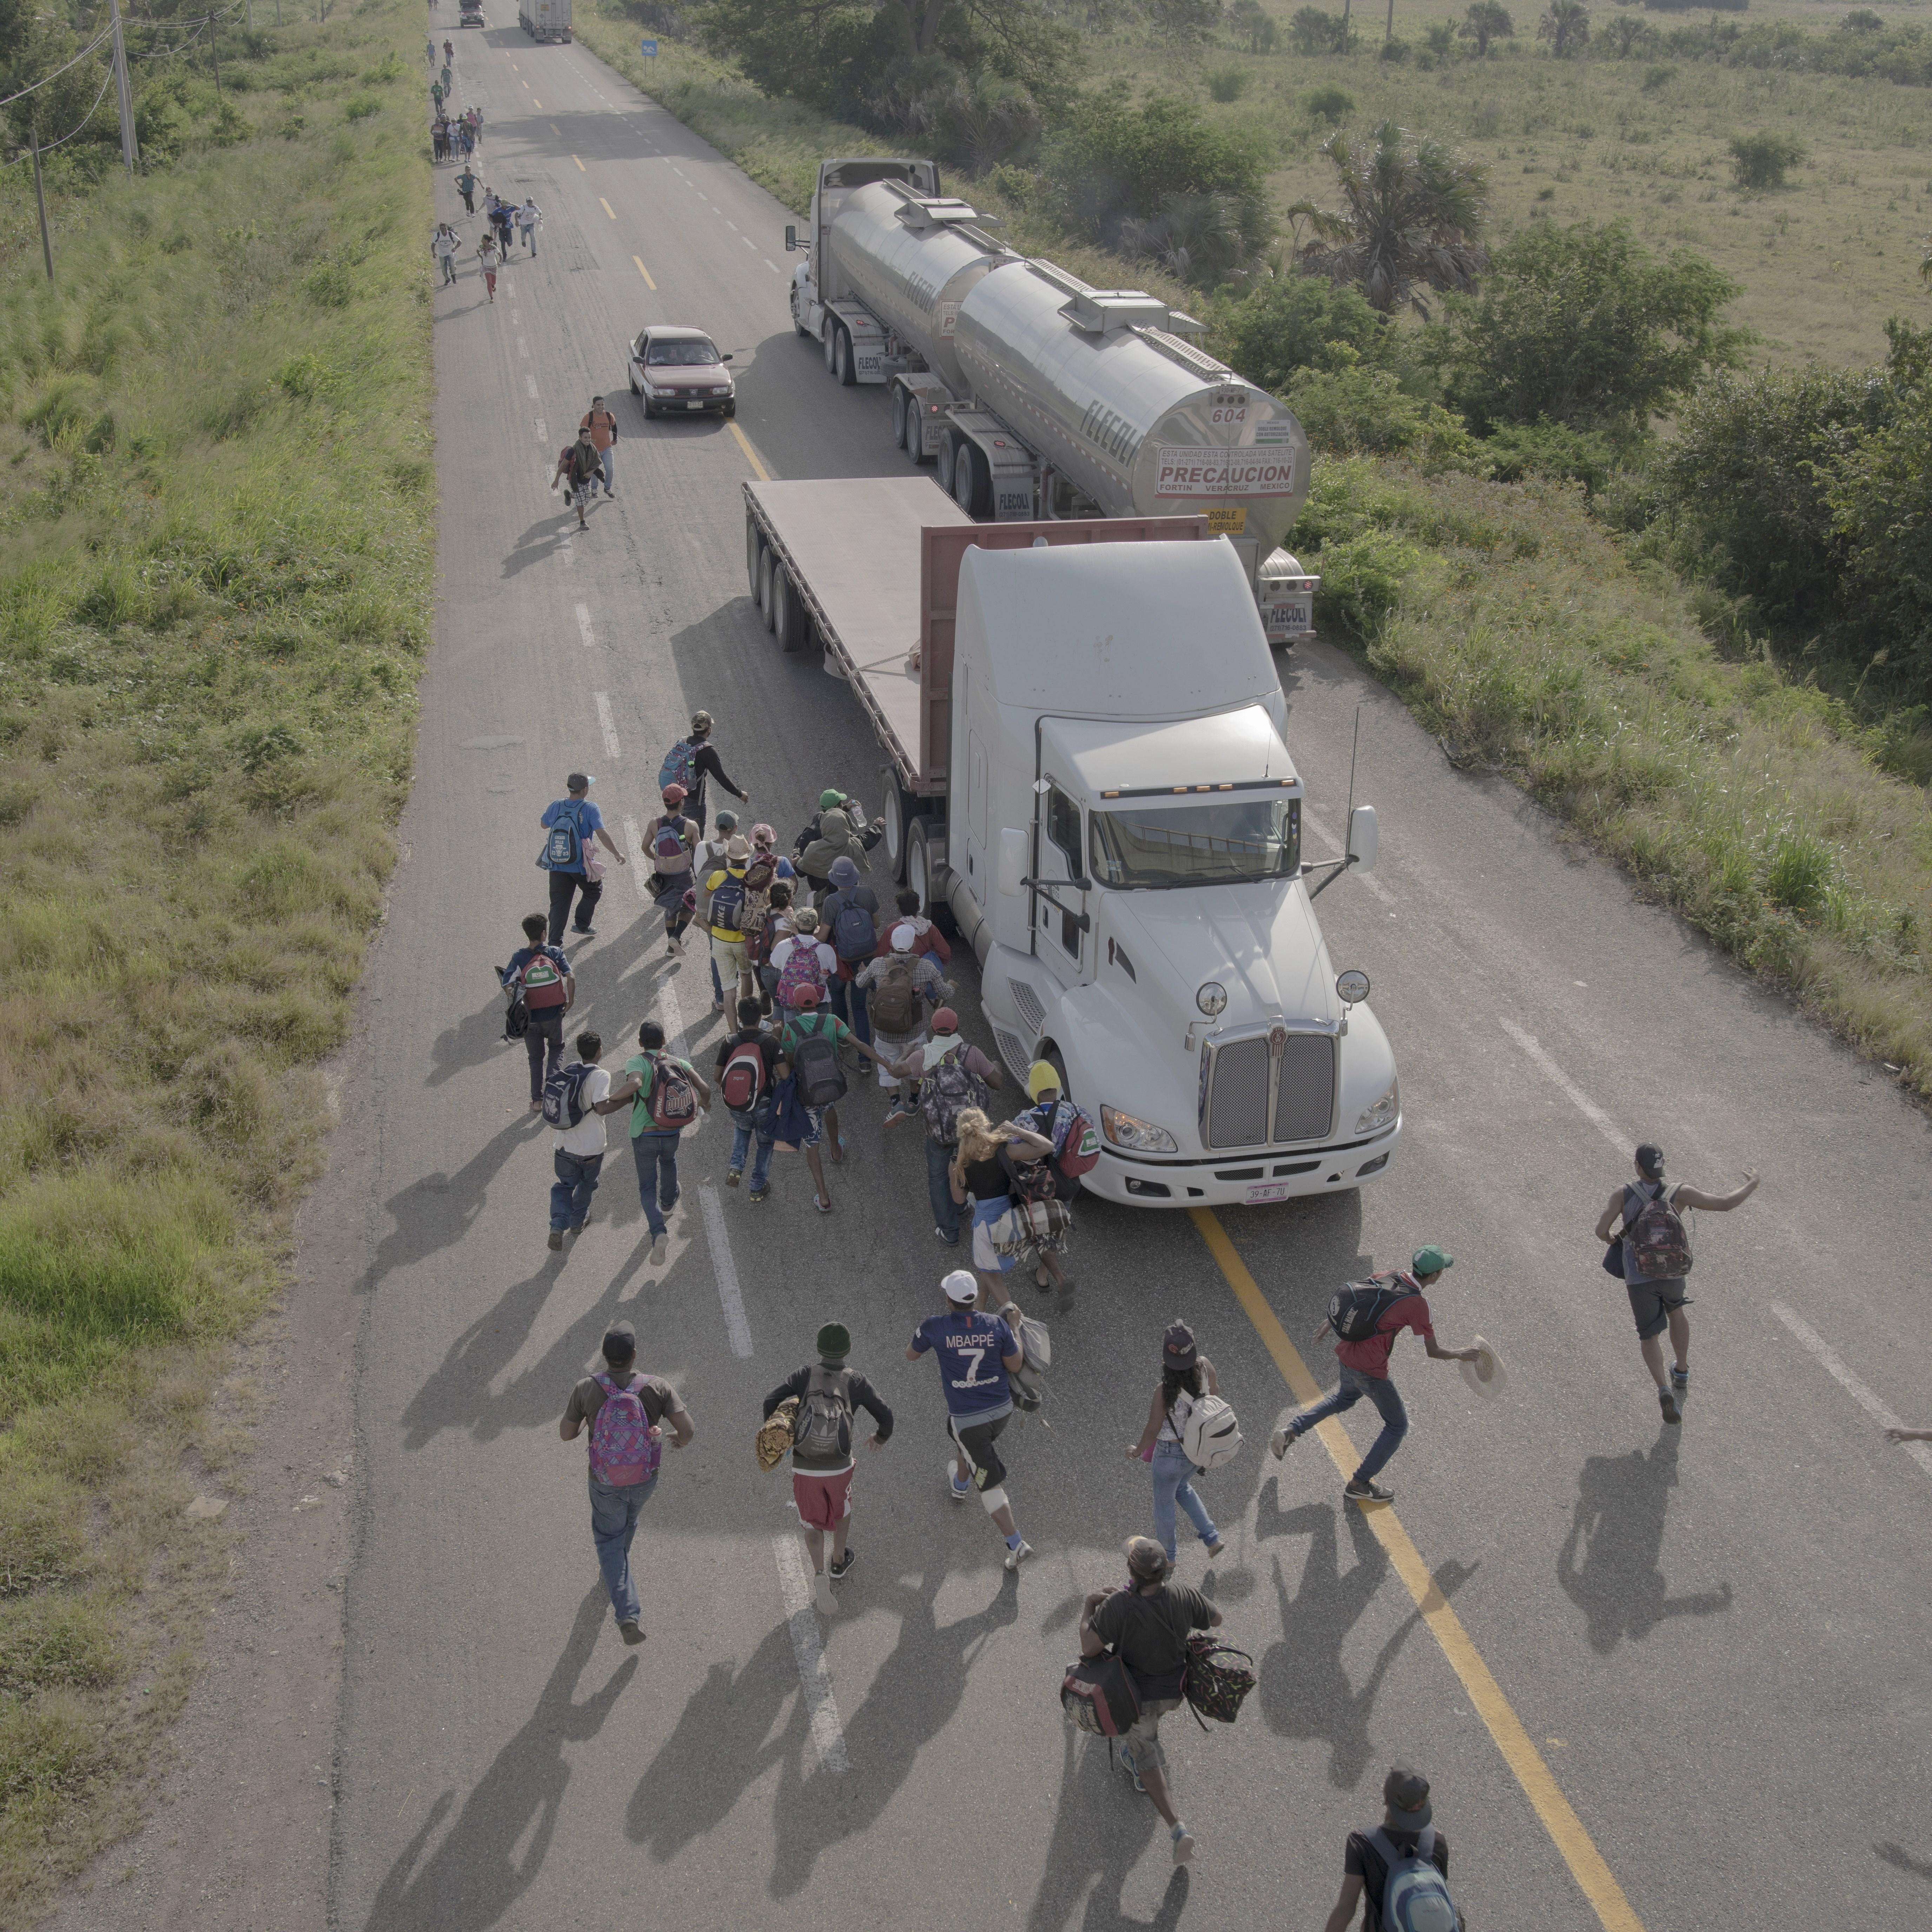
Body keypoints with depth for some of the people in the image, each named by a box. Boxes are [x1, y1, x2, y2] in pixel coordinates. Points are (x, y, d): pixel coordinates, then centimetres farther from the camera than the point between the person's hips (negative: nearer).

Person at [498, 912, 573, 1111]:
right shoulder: (555, 952, -7)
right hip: (554, 1013, 0)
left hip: (531, 1017, 0)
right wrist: (571, 1001, -2)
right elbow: (570, 977, -15)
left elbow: (508, 987, -13)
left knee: (536, 1057, 18)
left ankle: (537, 1100, 20)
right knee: (557, 1048, 25)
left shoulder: (519, 957, -8)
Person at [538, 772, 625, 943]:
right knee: (593, 892, 26)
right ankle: (582, 925, 29)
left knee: (559, 904, 8)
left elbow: (544, 825, 14)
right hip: (581, 866, -3)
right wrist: (617, 854, -12)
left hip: (557, 866, 3)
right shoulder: (589, 809, -15)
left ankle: (554, 941, 3)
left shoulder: (556, 806, -3)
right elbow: (602, 834, -20)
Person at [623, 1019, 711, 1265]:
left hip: (644, 1136, -3)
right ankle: (668, 1201, 61)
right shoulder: (678, 1063, 1)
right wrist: (705, 1104, 16)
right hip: (672, 1135, 3)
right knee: (669, 1161, 37)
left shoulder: (637, 1062, -11)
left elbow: (636, 1084, -32)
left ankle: (659, 1232, -16)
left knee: (647, 1188, 6)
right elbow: (704, 1087, -6)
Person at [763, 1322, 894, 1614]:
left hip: (804, 1468, 0)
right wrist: (881, 1437, 21)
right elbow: (885, 1416, -3)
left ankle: (820, 1576, -1)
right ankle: (839, 1563, 49)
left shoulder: (804, 1375, -2)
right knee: (842, 1510, 31)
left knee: (813, 1524, 19)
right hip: (839, 1467, 0)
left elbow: (772, 1402, -12)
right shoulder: (855, 1381, -2)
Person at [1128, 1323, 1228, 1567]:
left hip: (1171, 1453, -5)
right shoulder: (1204, 1367, -22)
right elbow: (1216, 1393, -1)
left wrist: (1137, 1451, -1)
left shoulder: (1165, 1391, -34)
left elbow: (1153, 1430, -20)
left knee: (1164, 1501, 22)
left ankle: (1167, 1556, 44)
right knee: (1181, 1487, 35)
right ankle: (1212, 1538, 36)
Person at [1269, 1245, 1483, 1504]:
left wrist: (1329, 1324, 32)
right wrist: (1460, 1355, 7)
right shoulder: (1416, 1304, -19)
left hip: (1346, 1354, 7)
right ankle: (1360, 1484, 19)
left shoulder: (1382, 1279, 1)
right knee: (1397, 1425, 14)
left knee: (1344, 1398, 37)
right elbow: (1433, 1352, -11)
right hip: (1370, 1371, -7)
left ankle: (1290, 1431, 26)